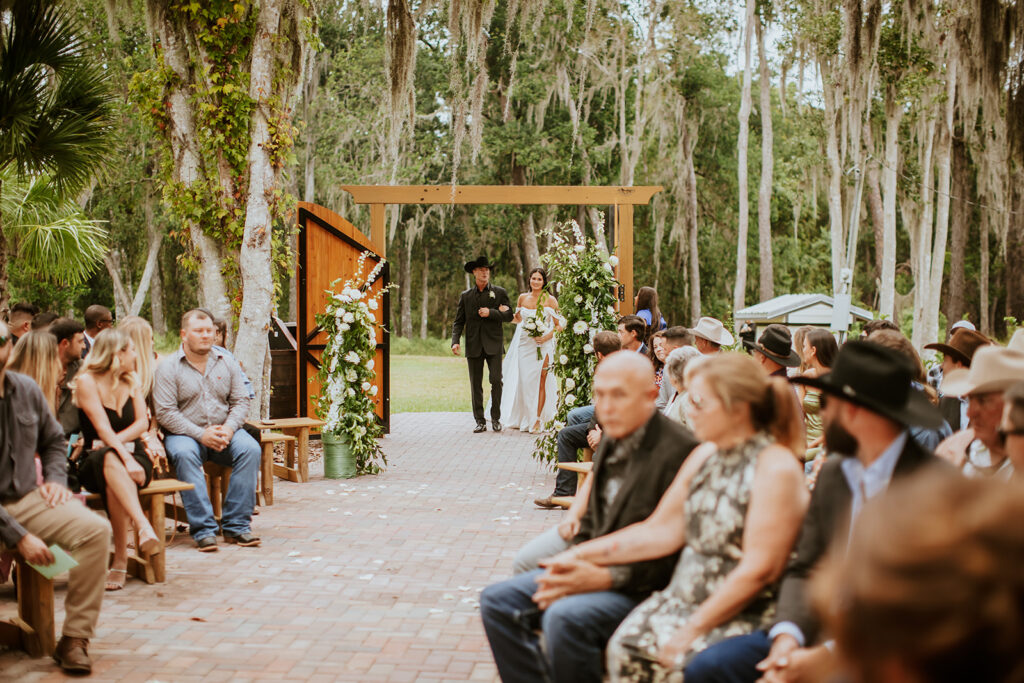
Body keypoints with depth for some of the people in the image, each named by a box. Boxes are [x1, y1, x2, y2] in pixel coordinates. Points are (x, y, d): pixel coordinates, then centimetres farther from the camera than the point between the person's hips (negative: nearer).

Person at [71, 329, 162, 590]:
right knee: (111, 462, -40)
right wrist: (125, 458, -28)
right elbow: (102, 429, -14)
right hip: (95, 462, -3)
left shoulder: (132, 381, 14)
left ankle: (121, 559, -37)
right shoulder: (87, 381, -3)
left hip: (133, 455, 3)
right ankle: (143, 527, -56)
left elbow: (142, 423, 5)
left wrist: (114, 442, -13)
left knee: (115, 480, -34)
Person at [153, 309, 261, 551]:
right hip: (185, 433, -3)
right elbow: (165, 413, -11)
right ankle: (203, 529, -35)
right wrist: (201, 434, -19)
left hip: (224, 433, 4)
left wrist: (229, 428, -12)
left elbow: (241, 401, 9)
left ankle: (236, 525, -22)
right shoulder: (168, 367, -2)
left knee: (250, 448, -25)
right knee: (184, 454, -36)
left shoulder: (227, 364, 12)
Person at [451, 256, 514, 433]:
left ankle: (496, 418, 4)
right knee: (476, 385, 2)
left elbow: (509, 316, 3)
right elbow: (459, 321, 8)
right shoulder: (466, 296, 11)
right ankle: (480, 421, 7)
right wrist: (455, 341, -6)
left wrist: (491, 313, -12)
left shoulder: (499, 292, 7)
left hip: (493, 345, -1)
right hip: (474, 345, 2)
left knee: (496, 380, -9)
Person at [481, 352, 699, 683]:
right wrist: (573, 567, -1)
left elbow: (674, 553, -19)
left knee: (564, 616, -32)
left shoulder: (679, 451, -18)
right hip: (597, 569, 9)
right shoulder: (612, 440, 10)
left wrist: (607, 578, -22)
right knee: (496, 600, 1)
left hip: (646, 589, -9)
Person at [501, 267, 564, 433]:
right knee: (523, 380, 3)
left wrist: (548, 336, -16)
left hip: (543, 345, -3)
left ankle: (537, 420, 0)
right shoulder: (522, 298, 7)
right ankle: (522, 419, 15)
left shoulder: (550, 300, -3)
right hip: (524, 344, 3)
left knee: (540, 382, -6)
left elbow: (559, 324, 0)